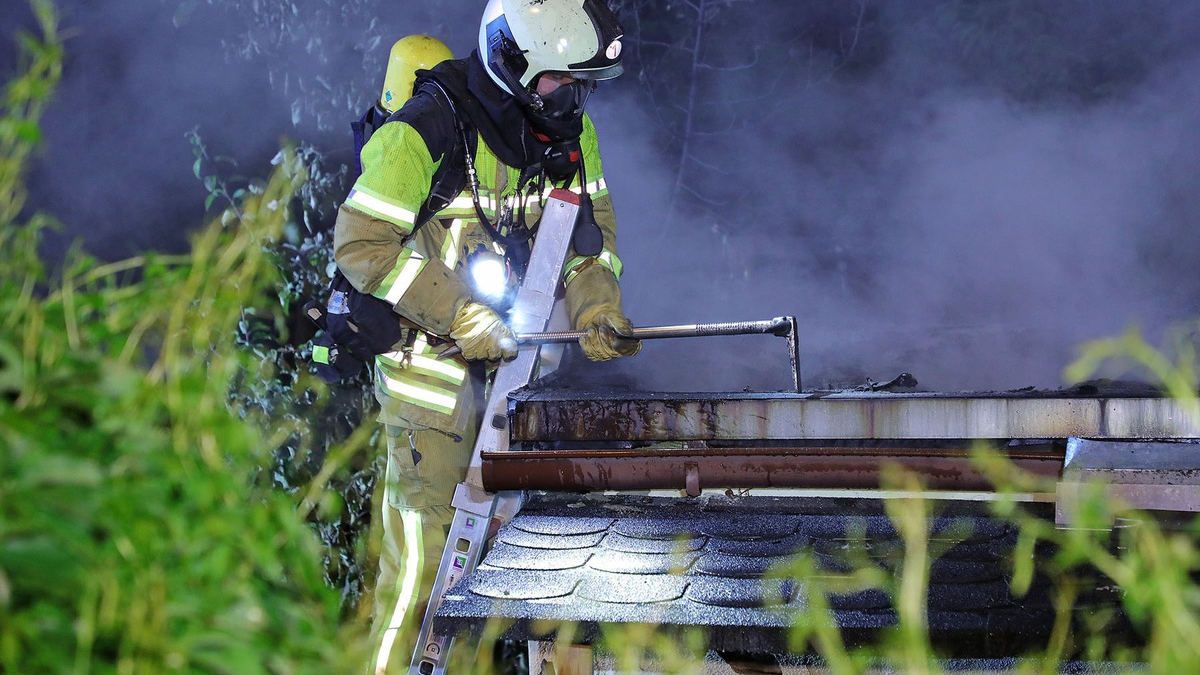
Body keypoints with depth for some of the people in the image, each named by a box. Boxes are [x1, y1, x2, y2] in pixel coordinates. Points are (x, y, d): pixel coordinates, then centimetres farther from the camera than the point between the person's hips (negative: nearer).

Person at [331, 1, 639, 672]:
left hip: (516, 347, 6)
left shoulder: (571, 129, 2)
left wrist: (596, 309, -6)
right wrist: (463, 319, -19)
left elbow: (590, 226, 13)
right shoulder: (426, 131, -19)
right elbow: (360, 245, -18)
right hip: (432, 351, -6)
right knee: (426, 536, -7)